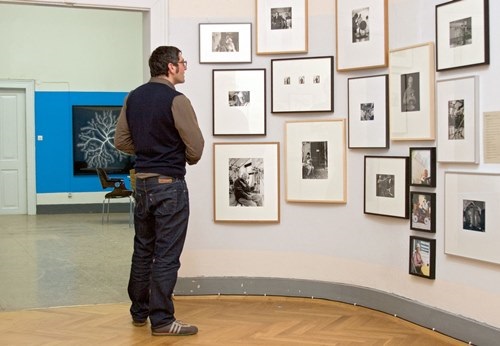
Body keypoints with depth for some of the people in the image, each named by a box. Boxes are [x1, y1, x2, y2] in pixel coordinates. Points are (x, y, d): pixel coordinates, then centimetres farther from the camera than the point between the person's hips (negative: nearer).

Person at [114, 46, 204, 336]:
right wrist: (187, 159, 7)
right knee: (166, 254, -1)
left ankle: (139, 311, 26)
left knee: (143, 250, 16)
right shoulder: (176, 100, -14)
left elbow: (122, 141, 10)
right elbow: (196, 146, -14)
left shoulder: (134, 97, 7)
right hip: (169, 184, -7)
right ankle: (162, 319, 4)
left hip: (142, 181, 7)